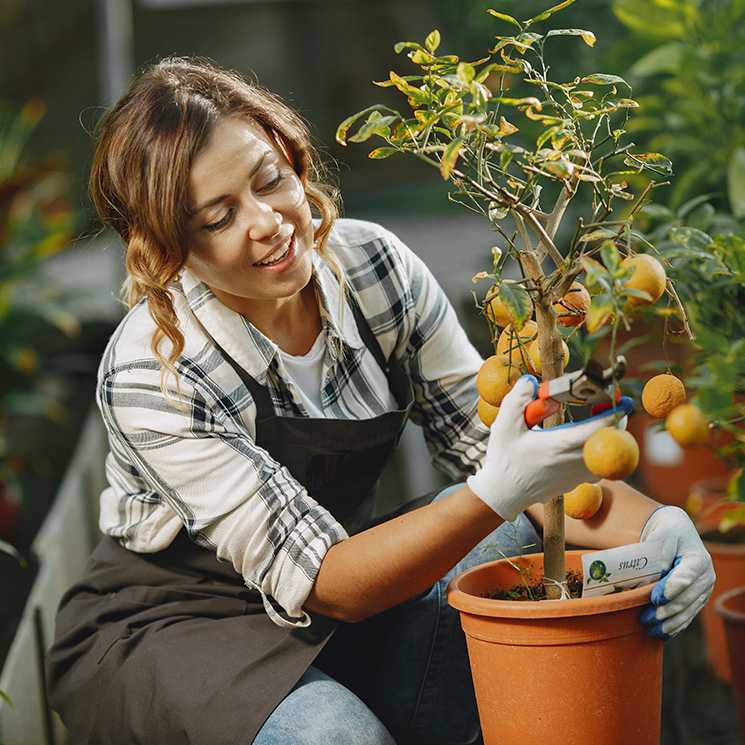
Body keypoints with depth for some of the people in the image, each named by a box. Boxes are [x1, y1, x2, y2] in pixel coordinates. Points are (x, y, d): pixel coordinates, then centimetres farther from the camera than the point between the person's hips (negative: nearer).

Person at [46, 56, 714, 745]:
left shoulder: (373, 268, -13)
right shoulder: (149, 377, -28)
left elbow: (487, 437, -10)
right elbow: (316, 582, -29)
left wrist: (649, 523, -28)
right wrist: (495, 494, -44)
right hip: (165, 629, -5)